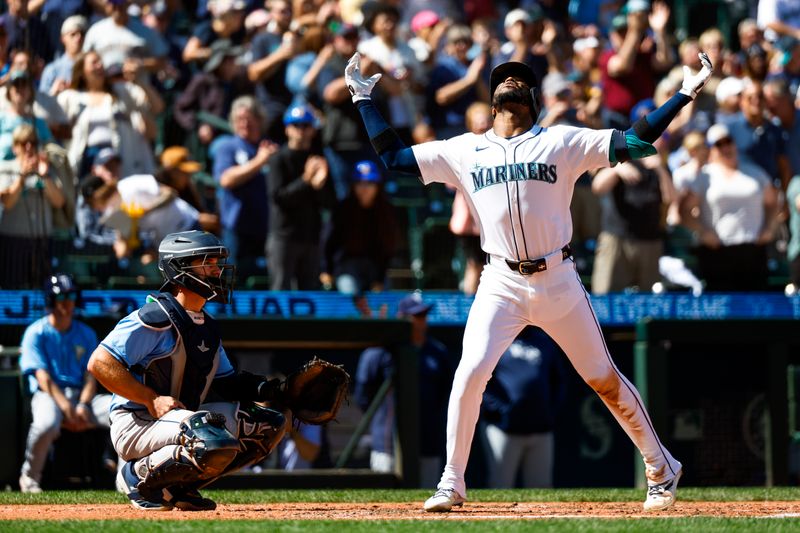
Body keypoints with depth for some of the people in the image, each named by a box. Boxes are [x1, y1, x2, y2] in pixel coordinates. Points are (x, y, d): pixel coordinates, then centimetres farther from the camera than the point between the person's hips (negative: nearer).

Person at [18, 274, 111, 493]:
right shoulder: (36, 333, 2)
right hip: (48, 395, -4)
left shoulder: (86, 334, 16)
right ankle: (29, 477, -15)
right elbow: (43, 378, -8)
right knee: (47, 423, -41)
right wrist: (67, 409, -22)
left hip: (81, 395, 4)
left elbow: (91, 377, 8)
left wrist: (82, 406, -13)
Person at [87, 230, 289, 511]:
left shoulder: (207, 326, 15)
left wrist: (265, 388, -1)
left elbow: (226, 381, 19)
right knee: (217, 444, -35)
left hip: (180, 418, 9)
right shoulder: (156, 318, -15)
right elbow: (100, 363, -20)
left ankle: (178, 485, 5)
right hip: (135, 425, -9)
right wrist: (153, 399, -23)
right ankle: (139, 475, -10)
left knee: (270, 424, 6)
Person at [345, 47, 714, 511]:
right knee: (470, 374, -15)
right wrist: (365, 101, 14)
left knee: (603, 378, 5)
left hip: (558, 281, -1)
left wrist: (686, 94, -7)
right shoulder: (464, 151, 10)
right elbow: (394, 157, 14)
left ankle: (661, 469, 20)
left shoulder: (563, 142, 3)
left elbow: (638, 142, -2)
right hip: (501, 283, 1)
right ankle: (452, 484, -3)